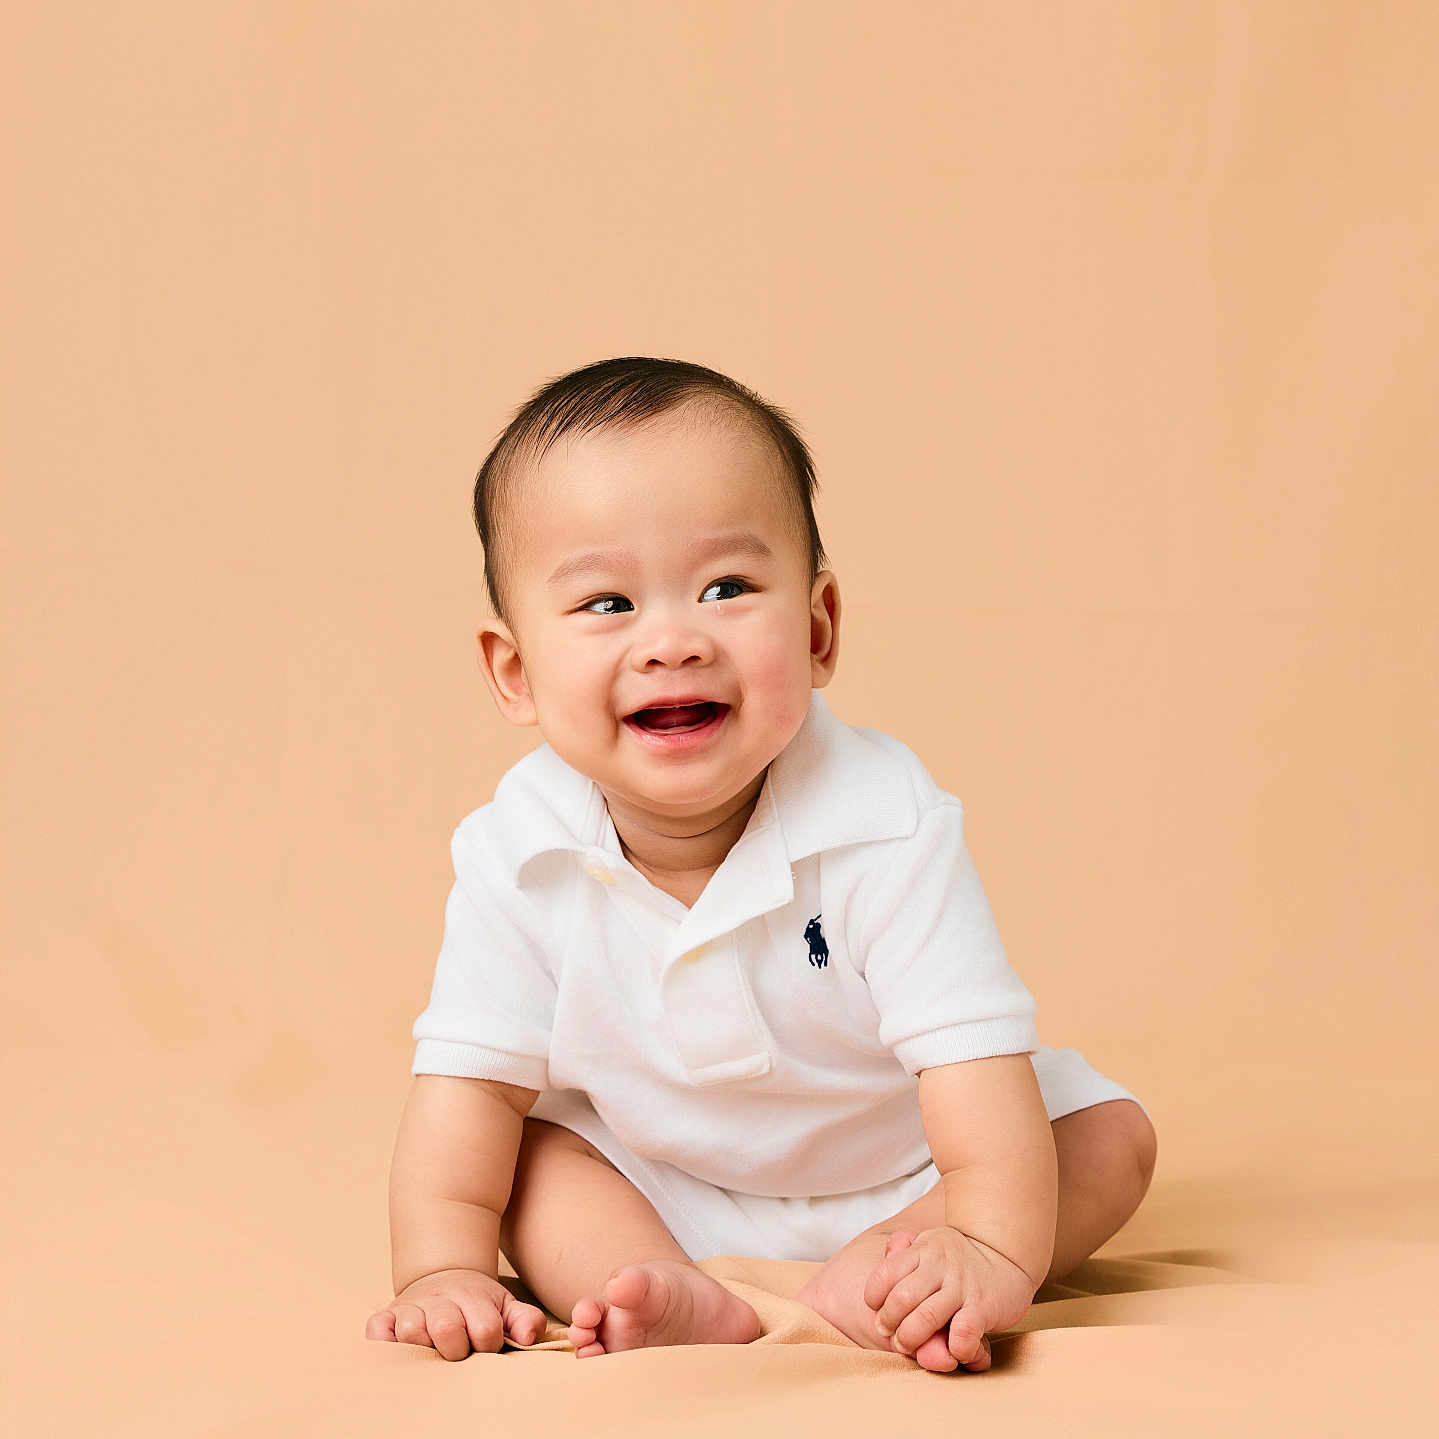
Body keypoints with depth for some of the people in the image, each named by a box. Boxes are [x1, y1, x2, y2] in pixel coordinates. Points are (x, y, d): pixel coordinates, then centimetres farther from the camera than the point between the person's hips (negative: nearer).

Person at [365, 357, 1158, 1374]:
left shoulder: (882, 823, -30)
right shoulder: (517, 856, -22)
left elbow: (975, 1057, -33)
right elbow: (471, 1080, -14)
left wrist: (995, 1252, -46)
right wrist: (444, 1270, -25)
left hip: (894, 1166, -1)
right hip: (653, 1194, 2)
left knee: (1112, 1137, -17)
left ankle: (868, 1278, -28)